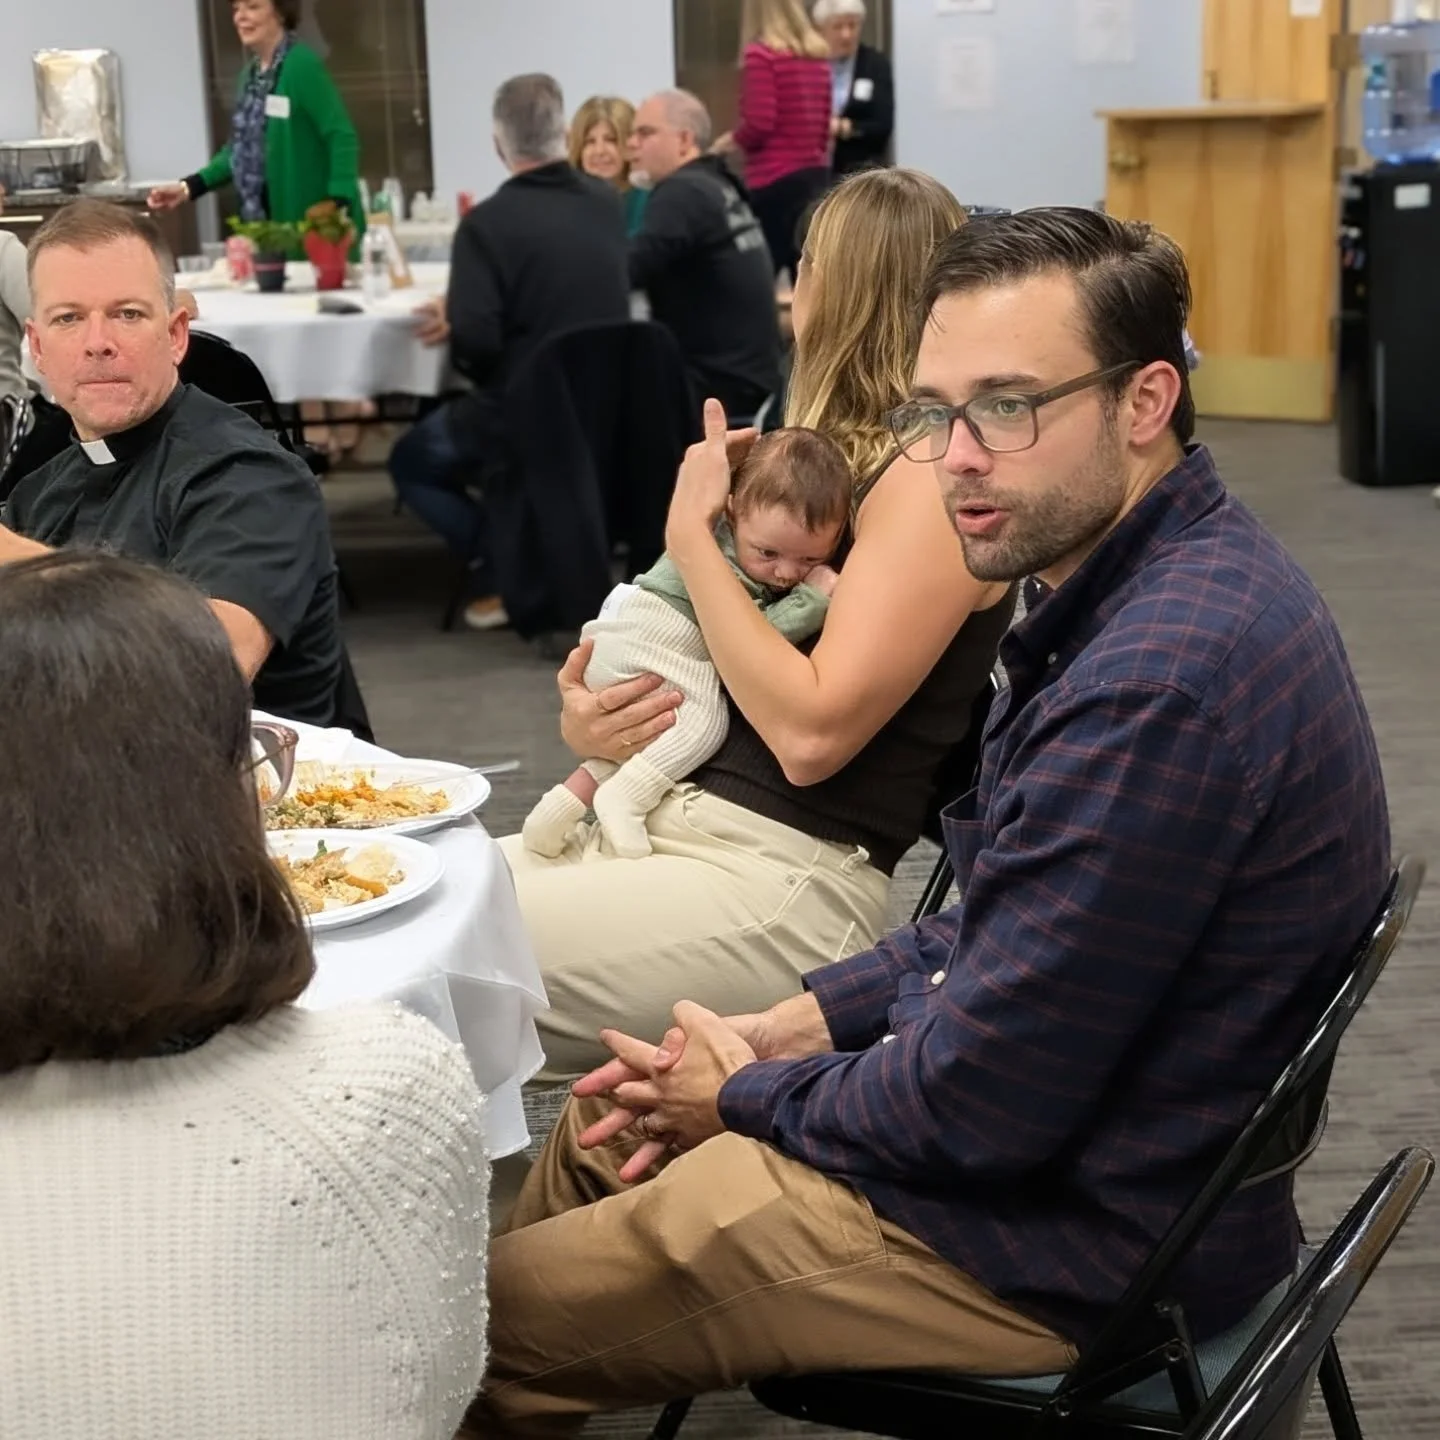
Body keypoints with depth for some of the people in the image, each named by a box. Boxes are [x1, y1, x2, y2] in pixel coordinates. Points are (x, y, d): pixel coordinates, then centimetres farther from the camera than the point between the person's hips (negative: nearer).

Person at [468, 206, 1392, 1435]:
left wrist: (746, 1095, -8)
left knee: (491, 1321, 0)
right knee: (609, 1121, 25)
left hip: (1071, 1240, -10)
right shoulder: (1187, 581, 3)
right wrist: (791, 1026, 5)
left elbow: (980, 1107, -26)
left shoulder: (1158, 683, -31)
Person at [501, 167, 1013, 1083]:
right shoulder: (848, 460, 16)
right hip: (664, 821, 9)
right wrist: (589, 724, -3)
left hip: (790, 880, -9)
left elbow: (812, 731, -20)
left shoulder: (932, 479, -11)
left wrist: (692, 535, -11)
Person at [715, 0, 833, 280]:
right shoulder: (817, 54, 11)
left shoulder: (760, 54, -9)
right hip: (816, 176, 7)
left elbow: (759, 123, -16)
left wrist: (728, 143, 2)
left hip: (775, 180, -7)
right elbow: (824, 124, 16)